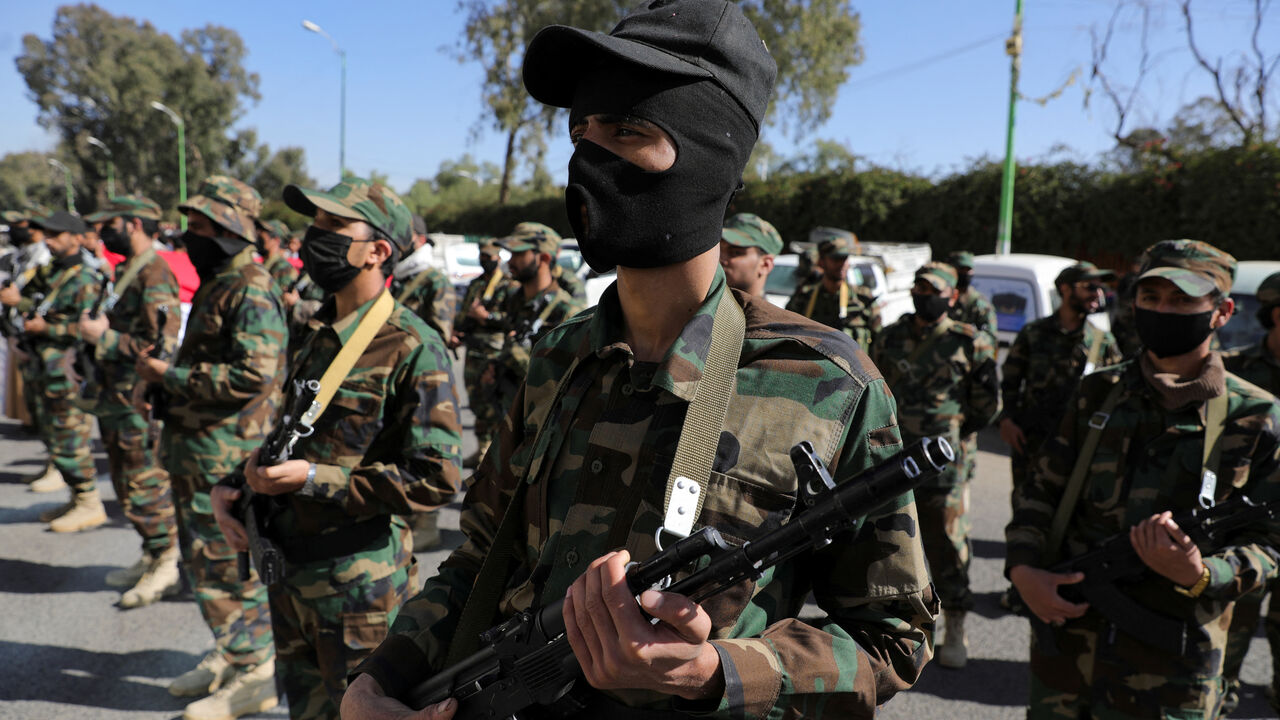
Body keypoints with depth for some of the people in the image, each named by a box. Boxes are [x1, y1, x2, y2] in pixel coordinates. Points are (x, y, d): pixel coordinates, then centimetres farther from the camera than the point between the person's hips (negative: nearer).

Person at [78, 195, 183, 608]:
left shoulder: (155, 275, -18)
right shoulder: (128, 272, 14)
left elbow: (162, 347, -25)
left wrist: (104, 337, -18)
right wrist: (99, 330, 9)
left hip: (141, 403, -10)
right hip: (118, 398, 10)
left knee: (147, 483, -2)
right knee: (127, 484, 17)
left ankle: (169, 566, 10)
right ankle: (152, 558, 29)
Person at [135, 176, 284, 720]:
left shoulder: (251, 290, -17)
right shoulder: (214, 285, 15)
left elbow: (252, 374, -26)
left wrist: (170, 376, -18)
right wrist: (166, 373, 9)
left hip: (227, 455, -10)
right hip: (197, 450, 10)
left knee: (226, 563, -2)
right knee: (201, 558, 19)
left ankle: (255, 674, 12)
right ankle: (229, 653, 33)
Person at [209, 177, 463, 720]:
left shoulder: (414, 349, -17)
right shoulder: (318, 335, 8)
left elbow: (435, 480, -22)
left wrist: (313, 479, -22)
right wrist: (230, 485, 2)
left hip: (360, 587, -8)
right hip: (291, 575, 8)